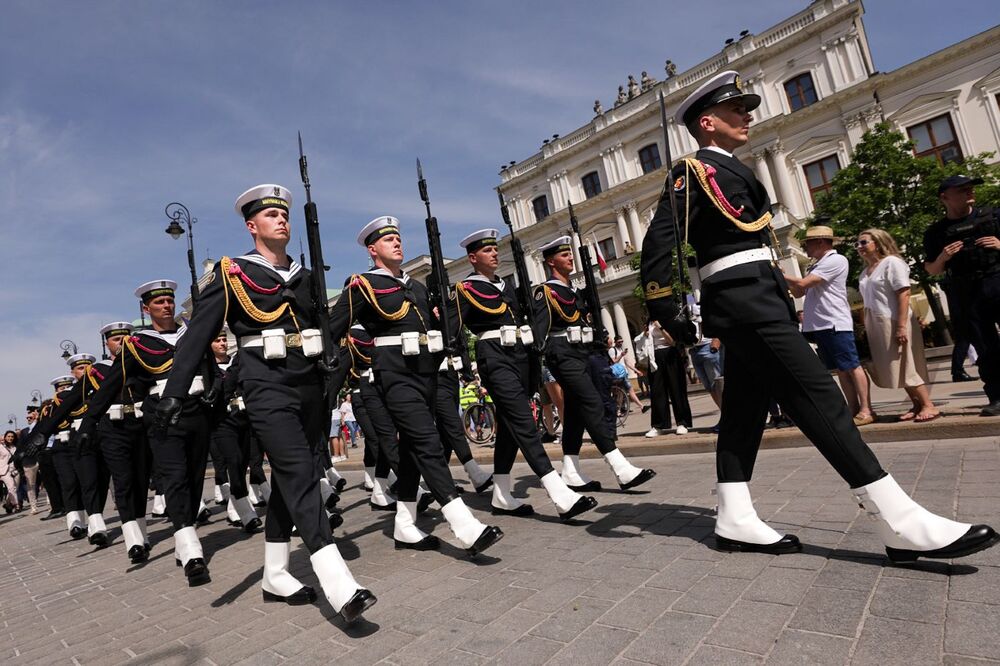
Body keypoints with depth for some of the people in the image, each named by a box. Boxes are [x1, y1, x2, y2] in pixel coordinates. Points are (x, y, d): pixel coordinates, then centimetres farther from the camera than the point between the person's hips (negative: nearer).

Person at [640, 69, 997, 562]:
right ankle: (901, 523, -7)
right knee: (816, 395, -12)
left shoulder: (727, 170, 25)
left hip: (751, 300, 10)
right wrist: (662, 311, -18)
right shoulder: (695, 170, -4)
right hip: (745, 300, -10)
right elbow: (659, 240, -15)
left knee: (744, 409, 6)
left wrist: (783, 299, 21)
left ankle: (734, 520, 10)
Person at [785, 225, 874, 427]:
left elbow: (802, 283, -16)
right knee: (841, 370, 9)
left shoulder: (835, 260, -8)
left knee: (852, 366, -6)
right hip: (819, 325, 9)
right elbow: (798, 292, 20)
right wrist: (784, 279, 6)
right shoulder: (818, 265, 21)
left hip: (835, 323, -9)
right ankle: (854, 410, 13)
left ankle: (866, 410, -4)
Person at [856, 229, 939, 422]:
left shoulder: (891, 262, -8)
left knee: (905, 366, -6)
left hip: (894, 323, -8)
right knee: (895, 368, 8)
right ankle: (917, 405, 16)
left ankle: (929, 406, 3)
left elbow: (904, 294, -16)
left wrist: (901, 326, -23)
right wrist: (866, 326, 10)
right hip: (877, 326, 8)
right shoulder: (866, 271, 15)